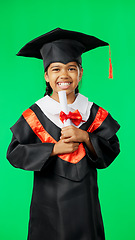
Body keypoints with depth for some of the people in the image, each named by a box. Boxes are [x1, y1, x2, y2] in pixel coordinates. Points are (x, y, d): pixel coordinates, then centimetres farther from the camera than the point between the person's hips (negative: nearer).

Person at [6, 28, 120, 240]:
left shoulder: (93, 113, -1)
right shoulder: (35, 115, -5)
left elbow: (112, 150, -3)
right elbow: (14, 153, -8)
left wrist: (85, 137, -19)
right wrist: (55, 148, -18)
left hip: (84, 201, 1)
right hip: (48, 202, -1)